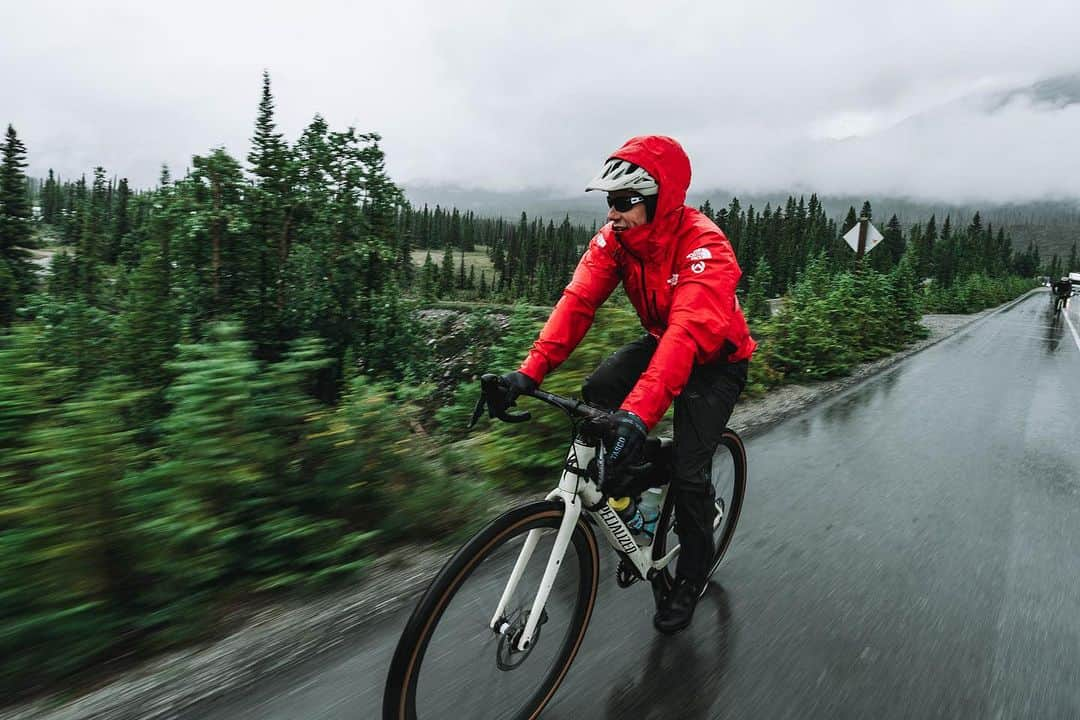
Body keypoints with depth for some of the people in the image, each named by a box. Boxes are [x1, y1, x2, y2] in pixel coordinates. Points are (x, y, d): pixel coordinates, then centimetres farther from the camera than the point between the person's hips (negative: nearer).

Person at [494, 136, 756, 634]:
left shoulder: (704, 247, -33)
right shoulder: (615, 238, -15)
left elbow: (689, 333, -46)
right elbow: (578, 300, -24)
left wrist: (640, 411, -58)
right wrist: (531, 369, -36)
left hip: (715, 360, -5)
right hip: (660, 341, 5)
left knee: (688, 471, -11)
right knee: (596, 392, -22)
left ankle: (691, 577, 15)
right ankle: (630, 472, 6)